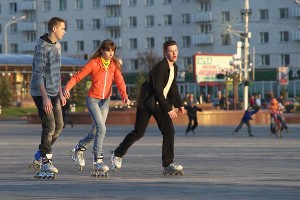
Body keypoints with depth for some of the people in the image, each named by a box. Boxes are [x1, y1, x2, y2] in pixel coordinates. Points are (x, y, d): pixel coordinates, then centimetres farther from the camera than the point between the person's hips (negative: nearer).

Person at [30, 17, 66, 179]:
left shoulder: (57, 46, 11)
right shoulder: (42, 47, -17)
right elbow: (38, 74, -20)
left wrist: (60, 93, 19)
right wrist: (45, 97, -23)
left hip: (53, 93, 9)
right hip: (41, 93, -9)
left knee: (59, 125, 9)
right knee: (49, 127, -9)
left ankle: (39, 157, 20)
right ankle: (46, 164, -1)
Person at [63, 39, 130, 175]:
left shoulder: (114, 64, 3)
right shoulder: (93, 63, -9)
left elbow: (119, 81, -7)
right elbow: (77, 77, -10)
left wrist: (124, 96, -24)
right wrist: (67, 88, -27)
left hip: (105, 101, 5)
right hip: (93, 99, -5)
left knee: (95, 133, 10)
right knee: (101, 129, -19)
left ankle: (79, 149, 37)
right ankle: (98, 161, -16)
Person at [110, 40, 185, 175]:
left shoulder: (174, 68, 6)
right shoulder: (160, 67, -21)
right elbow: (157, 90, -24)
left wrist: (179, 104, 14)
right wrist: (168, 109, -23)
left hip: (161, 103, 7)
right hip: (147, 102, -7)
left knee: (169, 131, -8)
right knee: (138, 133, 1)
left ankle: (168, 165, -9)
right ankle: (117, 154, 23)